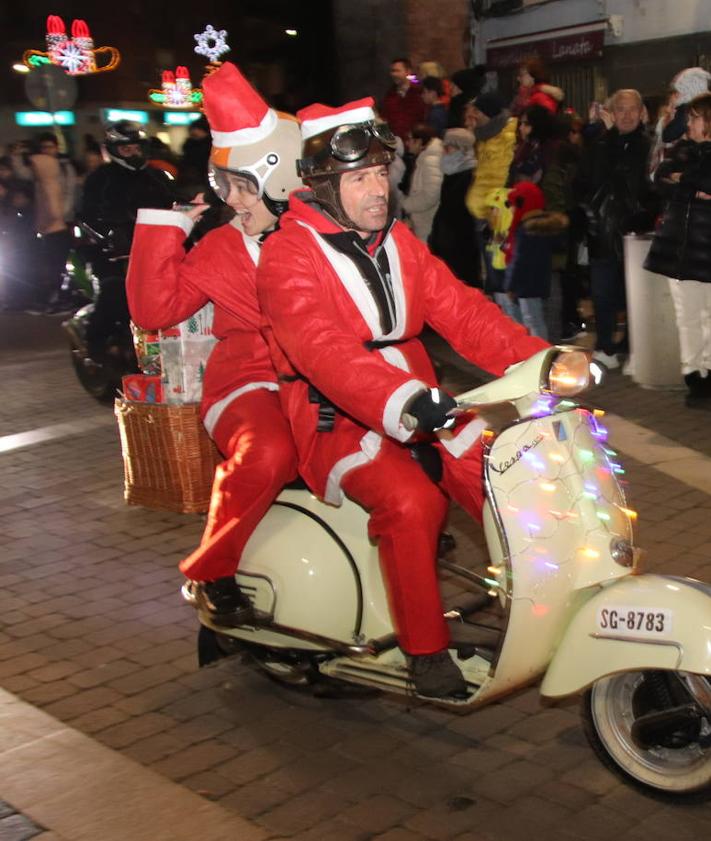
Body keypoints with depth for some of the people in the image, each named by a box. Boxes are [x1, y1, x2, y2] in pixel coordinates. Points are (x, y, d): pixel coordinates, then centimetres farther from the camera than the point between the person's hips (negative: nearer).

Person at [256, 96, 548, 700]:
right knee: (411, 500, -30)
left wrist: (539, 361, -14)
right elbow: (324, 351, -28)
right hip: (338, 422, -6)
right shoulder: (288, 256, -12)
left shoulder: (397, 241, 12)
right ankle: (425, 650, -14)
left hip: (419, 408, 6)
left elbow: (460, 309, 2)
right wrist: (404, 403, -44)